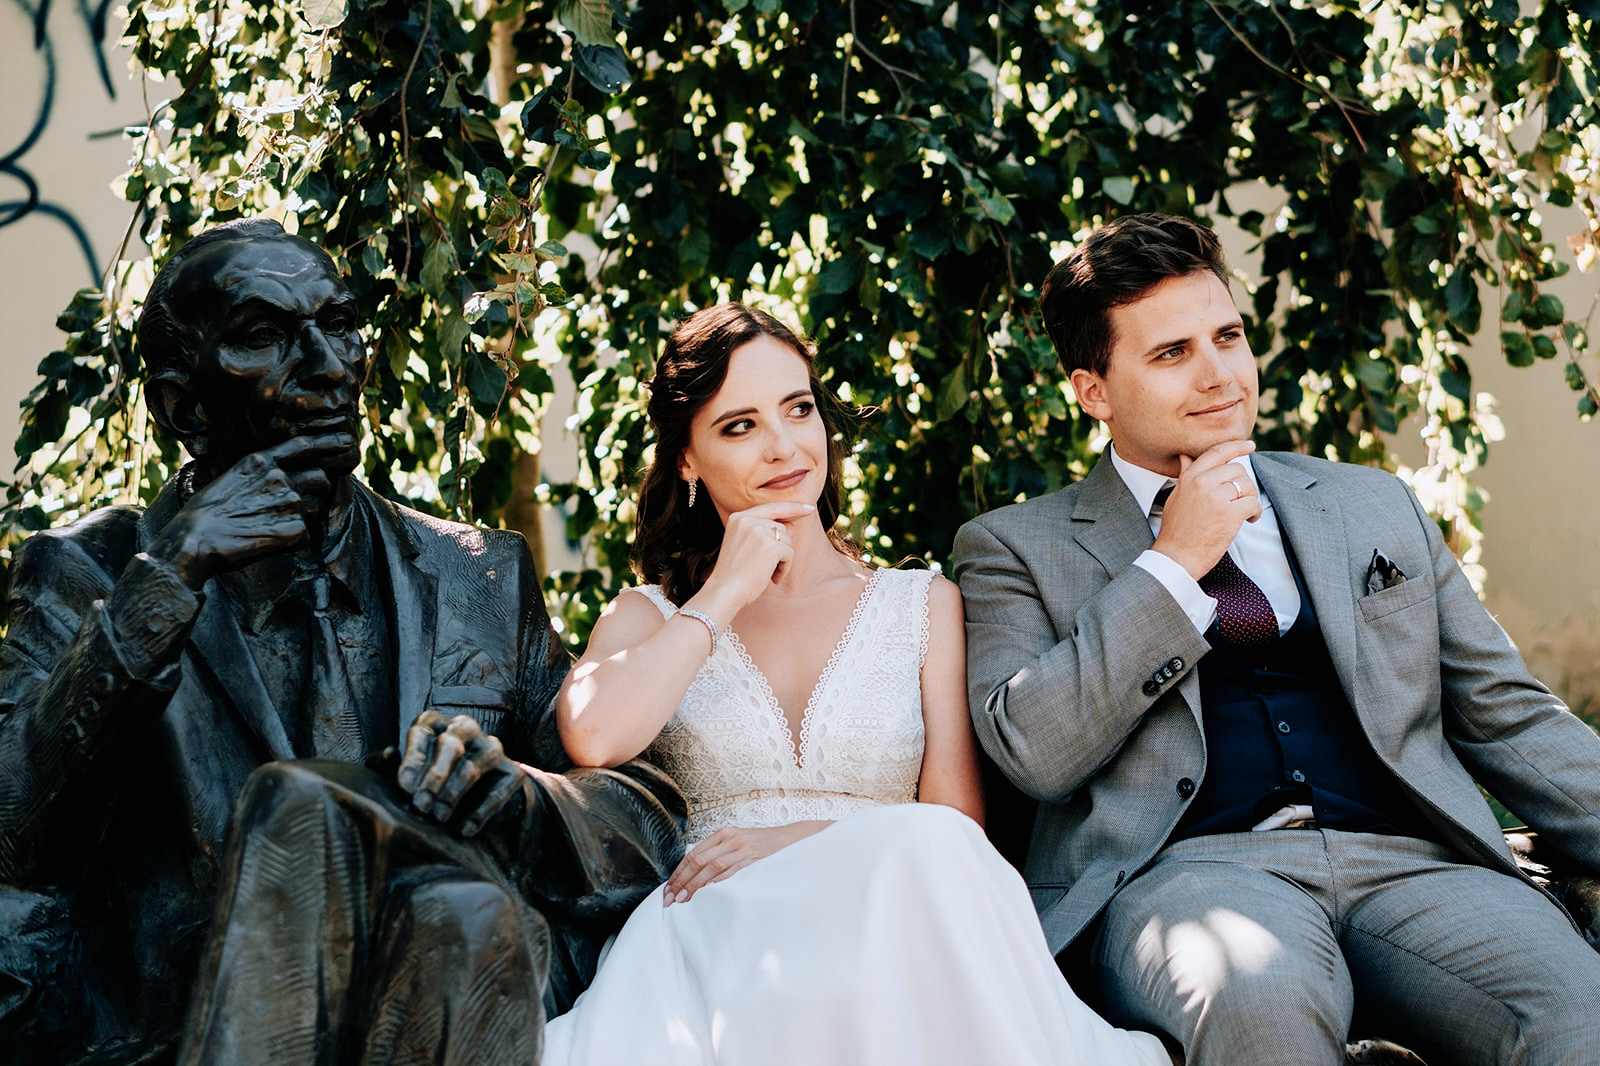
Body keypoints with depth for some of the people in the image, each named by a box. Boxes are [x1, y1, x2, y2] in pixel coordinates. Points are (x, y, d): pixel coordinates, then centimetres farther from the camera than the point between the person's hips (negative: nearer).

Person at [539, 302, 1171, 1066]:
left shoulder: (927, 607, 18)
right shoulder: (648, 618, 17)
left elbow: (959, 824, 7)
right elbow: (593, 737, -7)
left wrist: (810, 840, -11)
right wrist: (727, 593, 3)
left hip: (884, 924, 1)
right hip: (711, 934, -1)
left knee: (923, 853, -36)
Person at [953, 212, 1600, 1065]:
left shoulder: (1374, 508, 24)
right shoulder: (1016, 547, 13)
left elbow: (1506, 716, 22)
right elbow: (1036, 754, -3)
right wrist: (1174, 563, -3)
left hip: (1407, 859, 3)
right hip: (1185, 864, -3)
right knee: (1258, 995, -39)